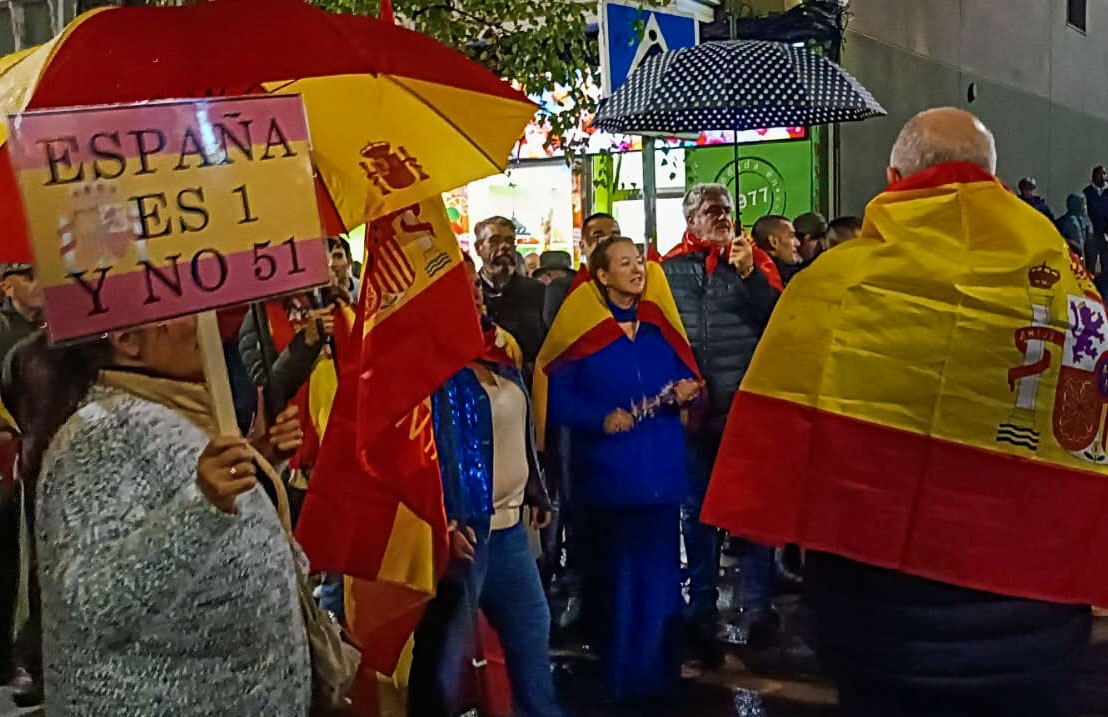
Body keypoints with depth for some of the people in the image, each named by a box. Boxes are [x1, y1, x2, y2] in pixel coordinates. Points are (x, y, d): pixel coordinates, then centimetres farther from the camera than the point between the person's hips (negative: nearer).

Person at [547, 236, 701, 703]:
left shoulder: (659, 327, 10)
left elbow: (685, 378, 17)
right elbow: (558, 398, -6)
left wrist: (687, 391, -6)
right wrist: (601, 418, -20)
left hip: (661, 473, 4)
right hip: (608, 476, -4)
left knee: (660, 575, 9)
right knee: (615, 579, 5)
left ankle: (660, 674, 25)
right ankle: (618, 679, 21)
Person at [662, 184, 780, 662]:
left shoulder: (752, 261, 5)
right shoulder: (668, 269, 6)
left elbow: (777, 318, -8)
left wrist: (748, 271, -18)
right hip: (691, 407, 1)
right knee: (696, 510, 9)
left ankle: (758, 607, 14)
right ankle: (701, 611, 20)